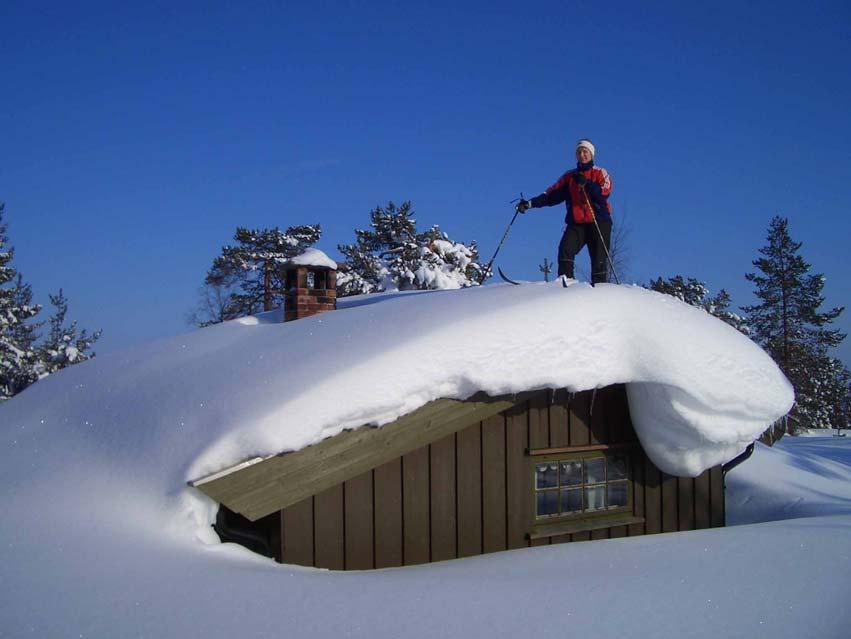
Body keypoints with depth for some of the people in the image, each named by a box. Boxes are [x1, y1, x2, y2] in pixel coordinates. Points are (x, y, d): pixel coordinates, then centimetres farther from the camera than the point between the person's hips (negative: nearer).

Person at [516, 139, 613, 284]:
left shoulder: (600, 173, 9)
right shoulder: (570, 176, 18)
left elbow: (603, 194, -9)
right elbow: (552, 195, 9)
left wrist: (586, 183, -21)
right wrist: (530, 203, -4)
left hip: (598, 222, -2)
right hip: (576, 223, 3)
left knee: (599, 259, -7)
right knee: (565, 251, -20)